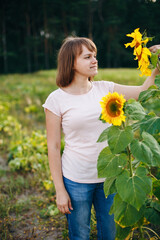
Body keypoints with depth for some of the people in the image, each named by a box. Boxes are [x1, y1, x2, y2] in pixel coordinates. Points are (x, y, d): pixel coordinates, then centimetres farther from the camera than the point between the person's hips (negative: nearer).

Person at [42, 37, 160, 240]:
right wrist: (60, 190, -8)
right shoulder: (56, 99, -11)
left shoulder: (105, 89, -1)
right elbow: (53, 147, -9)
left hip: (109, 176, 4)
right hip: (77, 181, -3)